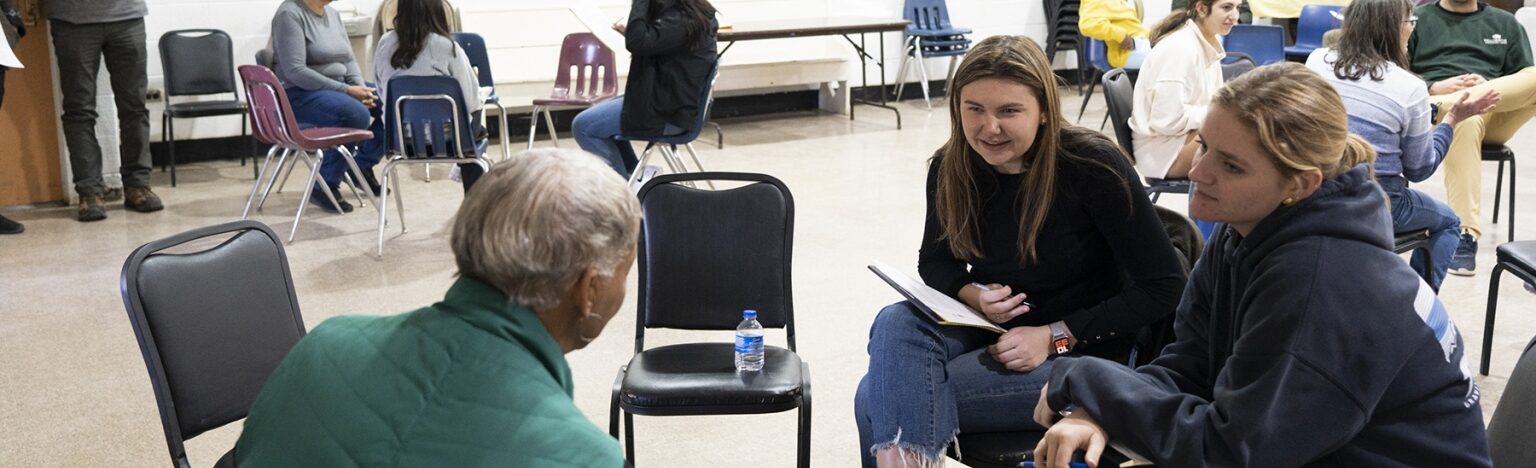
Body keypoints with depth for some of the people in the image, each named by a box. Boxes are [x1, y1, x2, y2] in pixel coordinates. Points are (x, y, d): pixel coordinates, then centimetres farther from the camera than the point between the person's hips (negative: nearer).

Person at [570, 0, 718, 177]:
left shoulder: (680, 21, -23)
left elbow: (637, 43, -32)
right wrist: (630, 31, 6)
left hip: (669, 113, -11)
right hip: (672, 100, 11)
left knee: (583, 126, -8)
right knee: (596, 115, 25)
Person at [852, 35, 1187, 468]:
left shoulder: (1093, 166, -17)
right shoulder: (950, 168, -3)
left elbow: (1164, 285, -14)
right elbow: (934, 262, 11)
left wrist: (1055, 336, -20)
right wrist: (974, 296, -13)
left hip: (1080, 352, -5)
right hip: (988, 330, 5)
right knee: (895, 322, -30)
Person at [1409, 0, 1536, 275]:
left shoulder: (1505, 23, 26)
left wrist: (1490, 88, -5)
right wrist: (1433, 87, -8)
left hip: (1498, 114, 3)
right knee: (1466, 118, -39)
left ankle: (1440, 107, -39)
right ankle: (1464, 236, -44)